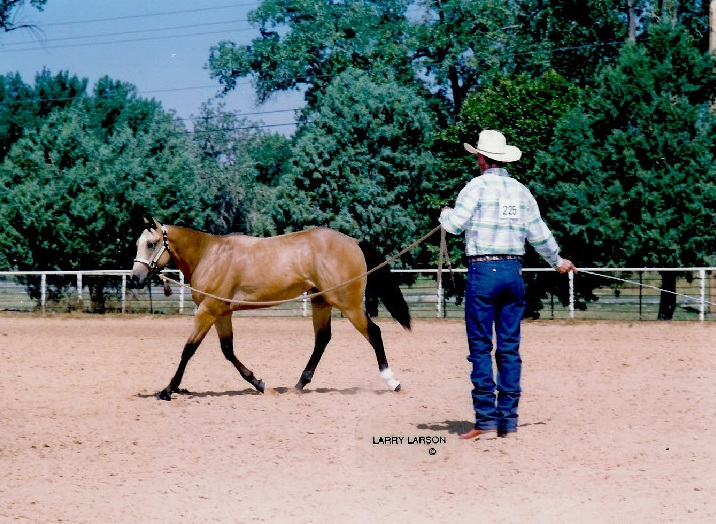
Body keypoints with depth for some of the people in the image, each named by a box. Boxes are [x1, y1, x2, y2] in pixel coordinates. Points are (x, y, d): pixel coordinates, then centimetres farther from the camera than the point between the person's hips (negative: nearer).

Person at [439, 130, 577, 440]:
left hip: (483, 270, -5)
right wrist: (558, 262, 33)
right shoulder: (521, 191, 11)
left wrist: (445, 214, 14)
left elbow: (455, 224, -10)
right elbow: (539, 234, 16)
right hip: (513, 271, 5)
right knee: (509, 348, 8)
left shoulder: (478, 186, -5)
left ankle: (487, 422, -6)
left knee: (481, 347, -2)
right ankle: (508, 420, 9)